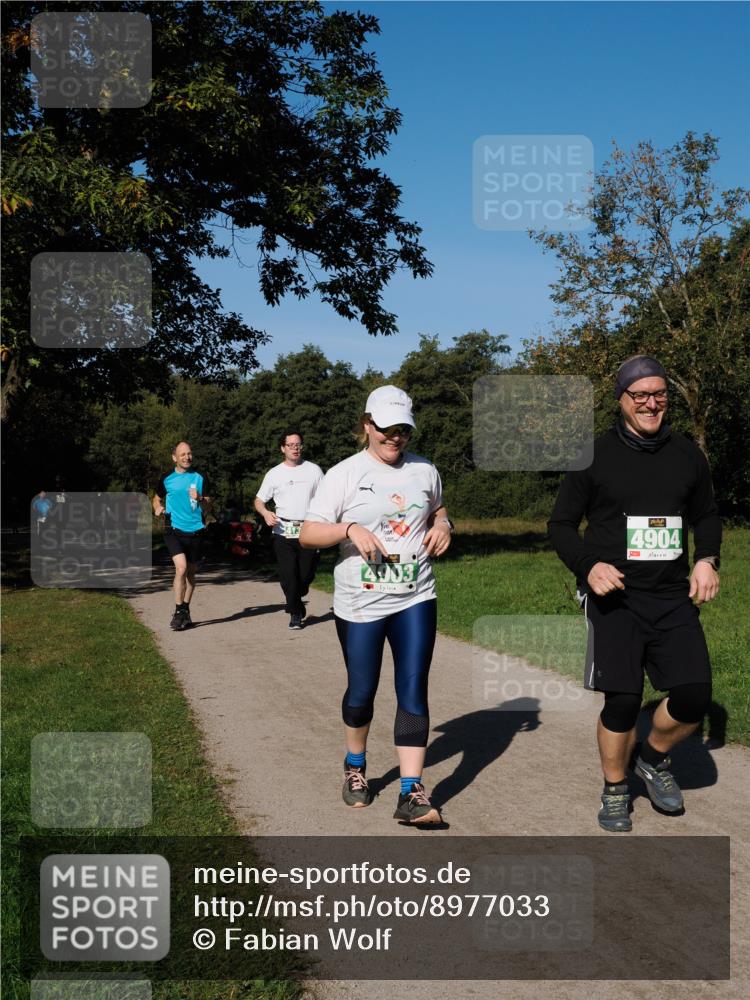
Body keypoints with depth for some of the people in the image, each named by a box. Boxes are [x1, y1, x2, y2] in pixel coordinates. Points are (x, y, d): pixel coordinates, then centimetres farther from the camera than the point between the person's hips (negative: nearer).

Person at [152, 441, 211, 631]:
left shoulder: (198, 478, 7)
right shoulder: (167, 478, 4)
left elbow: (208, 506, 8)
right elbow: (157, 498, 17)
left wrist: (200, 499, -13)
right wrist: (158, 508, -5)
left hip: (195, 530, 3)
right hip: (174, 530, -3)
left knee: (191, 572, 11)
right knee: (181, 567, -20)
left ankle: (185, 610, 28)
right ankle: (178, 613, -11)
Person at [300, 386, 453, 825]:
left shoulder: (425, 471, 5)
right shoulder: (345, 475, -5)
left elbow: (437, 509, 25)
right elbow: (308, 534, -8)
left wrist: (443, 524, 1)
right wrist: (350, 529, -25)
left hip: (416, 601, 2)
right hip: (360, 605, -2)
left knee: (413, 692, -5)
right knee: (362, 691, 12)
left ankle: (412, 793, -2)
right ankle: (355, 767, 38)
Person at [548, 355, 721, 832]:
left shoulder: (687, 455, 8)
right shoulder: (596, 456, -2)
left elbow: (707, 516, 21)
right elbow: (561, 524, 3)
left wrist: (707, 559, 2)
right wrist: (588, 565, -15)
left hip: (673, 596, 3)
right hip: (614, 596, -3)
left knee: (694, 695, -7)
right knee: (623, 701, -6)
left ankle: (655, 758, 25)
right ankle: (615, 790, 21)